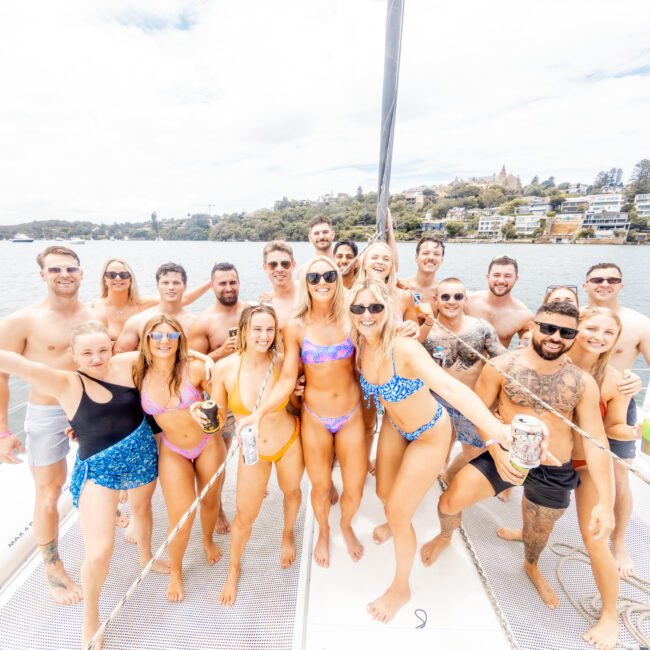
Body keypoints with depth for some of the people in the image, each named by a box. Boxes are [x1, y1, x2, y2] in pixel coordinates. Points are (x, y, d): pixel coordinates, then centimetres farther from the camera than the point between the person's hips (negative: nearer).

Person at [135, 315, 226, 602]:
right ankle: (175, 571, 33)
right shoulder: (139, 375, -13)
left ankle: (208, 540, 54)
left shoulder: (195, 369, -22)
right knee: (181, 518, -1)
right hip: (173, 452, 1)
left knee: (210, 501, 19)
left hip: (208, 444, 0)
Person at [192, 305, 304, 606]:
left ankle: (288, 535, 63)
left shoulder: (281, 362, -21)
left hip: (290, 441, 1)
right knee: (244, 517, 13)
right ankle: (234, 568, 48)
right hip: (252, 452, 0)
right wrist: (201, 409, -28)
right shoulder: (224, 367, -23)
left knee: (291, 492, 27)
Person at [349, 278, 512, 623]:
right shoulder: (360, 346, -16)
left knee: (398, 512, 4)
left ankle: (401, 588, 35)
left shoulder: (404, 349, -36)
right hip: (394, 425, 6)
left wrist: (498, 429, -62)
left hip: (429, 435, -5)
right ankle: (396, 521, 63)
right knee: (384, 493, 23)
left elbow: (451, 388, -49)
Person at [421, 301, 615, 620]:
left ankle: (532, 566, 62)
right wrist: (496, 450, -21)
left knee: (538, 531, 23)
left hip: (554, 473, 2)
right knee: (451, 500, -11)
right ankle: (445, 536, 28)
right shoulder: (503, 365, -14)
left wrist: (606, 500, -10)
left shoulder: (583, 382, -7)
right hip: (506, 457, -2)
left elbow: (596, 440, -6)